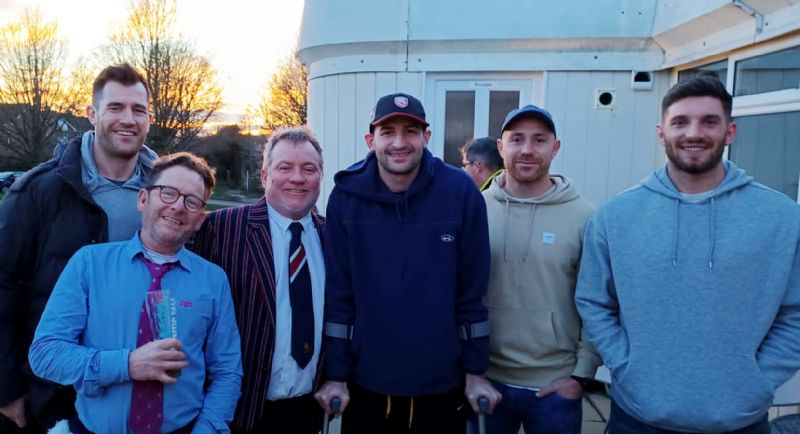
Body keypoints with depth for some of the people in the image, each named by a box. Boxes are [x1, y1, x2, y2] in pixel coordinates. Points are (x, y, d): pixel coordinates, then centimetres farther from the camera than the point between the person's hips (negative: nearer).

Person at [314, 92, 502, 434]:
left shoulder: (461, 192, -10)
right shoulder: (346, 196, -7)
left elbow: (472, 291, -5)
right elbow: (337, 293, -5)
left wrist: (475, 372, -2)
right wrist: (335, 374, -4)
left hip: (442, 386, 0)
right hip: (365, 384, 1)